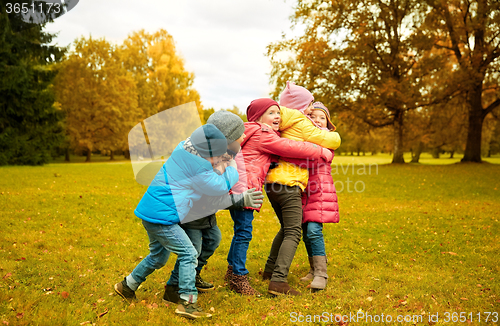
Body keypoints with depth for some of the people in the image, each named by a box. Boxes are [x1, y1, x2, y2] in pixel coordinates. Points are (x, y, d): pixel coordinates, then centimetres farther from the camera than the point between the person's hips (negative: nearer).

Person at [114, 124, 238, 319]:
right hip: (161, 216, -10)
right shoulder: (199, 168, -22)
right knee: (188, 254, -7)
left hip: (151, 213, 10)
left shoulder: (183, 148, 4)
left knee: (159, 256, 24)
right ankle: (187, 302, -5)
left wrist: (218, 168, 7)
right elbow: (222, 187, -7)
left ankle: (127, 286, 37)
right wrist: (232, 169, 9)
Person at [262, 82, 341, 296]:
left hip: (272, 181, 9)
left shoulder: (282, 125, 17)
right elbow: (332, 141, -3)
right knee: (293, 233, -10)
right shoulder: (301, 123, -5)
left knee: (287, 228, 23)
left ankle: (270, 270, 30)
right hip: (288, 182, -9)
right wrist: (332, 134, 20)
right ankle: (278, 281, -18)